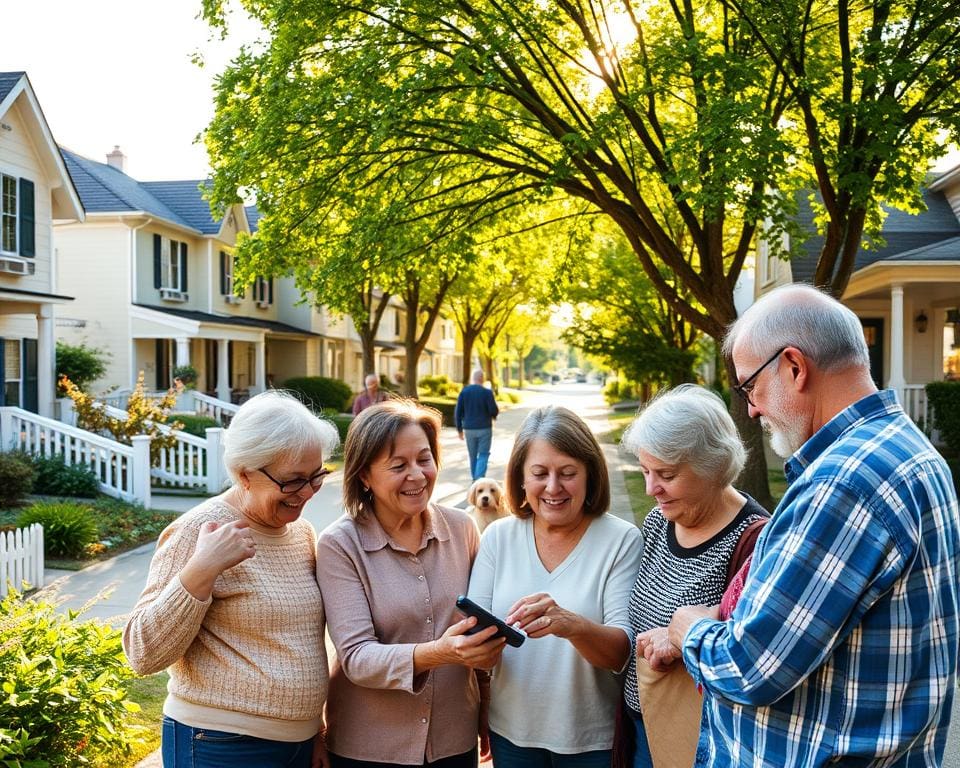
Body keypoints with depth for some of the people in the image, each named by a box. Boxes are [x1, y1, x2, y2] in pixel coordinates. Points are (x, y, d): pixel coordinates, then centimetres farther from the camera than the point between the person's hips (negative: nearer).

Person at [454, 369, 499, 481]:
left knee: (473, 456, 16)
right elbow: (494, 411, -10)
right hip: (484, 429, -3)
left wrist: (459, 429, 6)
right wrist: (494, 415, 15)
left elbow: (458, 412, -2)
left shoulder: (463, 392, -1)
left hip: (469, 429, 3)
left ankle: (475, 479, 25)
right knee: (483, 456, 0)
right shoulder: (487, 392, -10)